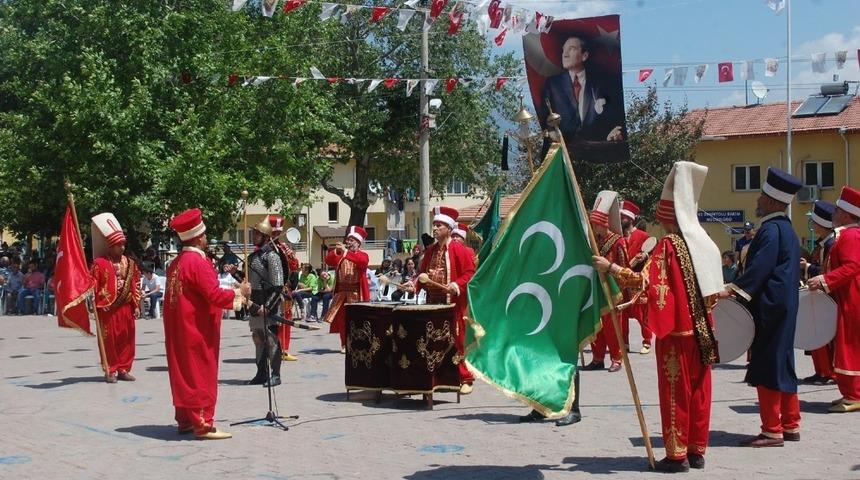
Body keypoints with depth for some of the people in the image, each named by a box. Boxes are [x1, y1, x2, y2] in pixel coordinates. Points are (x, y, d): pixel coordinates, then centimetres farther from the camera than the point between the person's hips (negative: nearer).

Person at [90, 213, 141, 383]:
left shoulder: (129, 263, 8)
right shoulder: (100, 263, -7)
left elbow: (135, 285, 10)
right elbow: (93, 286, -9)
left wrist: (136, 305, 6)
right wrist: (96, 306, -13)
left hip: (126, 308, 5)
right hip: (108, 309, -5)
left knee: (127, 339, 8)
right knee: (109, 339, 1)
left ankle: (123, 369, 18)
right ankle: (110, 371, 10)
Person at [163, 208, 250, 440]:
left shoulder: (176, 263, 10)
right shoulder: (198, 262, -17)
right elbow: (215, 295, -23)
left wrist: (231, 299, 19)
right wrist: (239, 292, -8)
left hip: (179, 329, 9)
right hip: (197, 331, -9)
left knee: (183, 374, 14)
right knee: (201, 375, -4)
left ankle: (185, 419, 22)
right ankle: (203, 425, -1)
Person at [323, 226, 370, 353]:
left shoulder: (363, 254, 1)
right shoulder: (340, 255, 14)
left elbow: (362, 261, -22)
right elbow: (329, 261, -1)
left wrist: (346, 251, -30)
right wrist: (335, 251, -19)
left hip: (357, 293, -4)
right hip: (341, 292, 4)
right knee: (341, 319, 6)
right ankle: (345, 344, 15)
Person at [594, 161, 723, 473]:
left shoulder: (668, 245, -14)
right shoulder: (705, 242, 8)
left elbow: (644, 282, -23)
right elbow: (714, 291, 14)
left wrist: (610, 267, -17)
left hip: (676, 331, -7)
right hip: (702, 330, 7)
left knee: (675, 392, 0)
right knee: (698, 390, 11)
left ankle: (677, 455, 5)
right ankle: (697, 450, 19)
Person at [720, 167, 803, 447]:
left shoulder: (771, 229, -15)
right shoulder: (786, 228, 16)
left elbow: (760, 267, -26)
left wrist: (734, 290, -32)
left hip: (769, 308, -10)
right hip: (784, 306, 10)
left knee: (766, 366, -6)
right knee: (782, 365, 15)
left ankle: (772, 431, -2)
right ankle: (790, 425, 22)